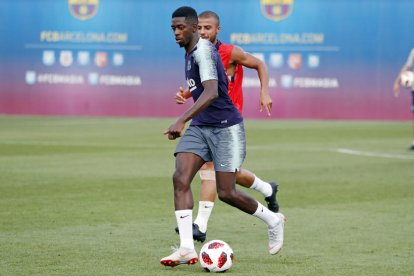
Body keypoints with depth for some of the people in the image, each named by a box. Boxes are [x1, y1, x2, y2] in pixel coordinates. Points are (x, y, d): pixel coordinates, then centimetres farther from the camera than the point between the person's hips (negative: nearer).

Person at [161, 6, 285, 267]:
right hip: (200, 127, 8)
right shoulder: (190, 52, 11)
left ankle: (273, 220, 22)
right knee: (180, 178, -13)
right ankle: (187, 248, -16)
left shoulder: (203, 50, -19)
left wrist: (182, 121, -40)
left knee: (226, 193, -6)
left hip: (226, 127, -8)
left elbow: (211, 92, -33)